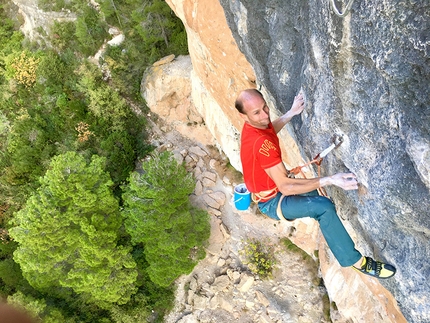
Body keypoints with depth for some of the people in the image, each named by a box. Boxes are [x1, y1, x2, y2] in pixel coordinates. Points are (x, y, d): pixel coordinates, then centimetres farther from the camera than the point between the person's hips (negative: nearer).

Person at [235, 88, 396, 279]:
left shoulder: (254, 125, -8)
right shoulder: (261, 143, -37)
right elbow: (285, 187, -38)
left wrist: (291, 113, 10)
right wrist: (329, 180, -42)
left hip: (273, 188, 10)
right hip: (272, 201, -10)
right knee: (324, 207, -30)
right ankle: (357, 262, -14)